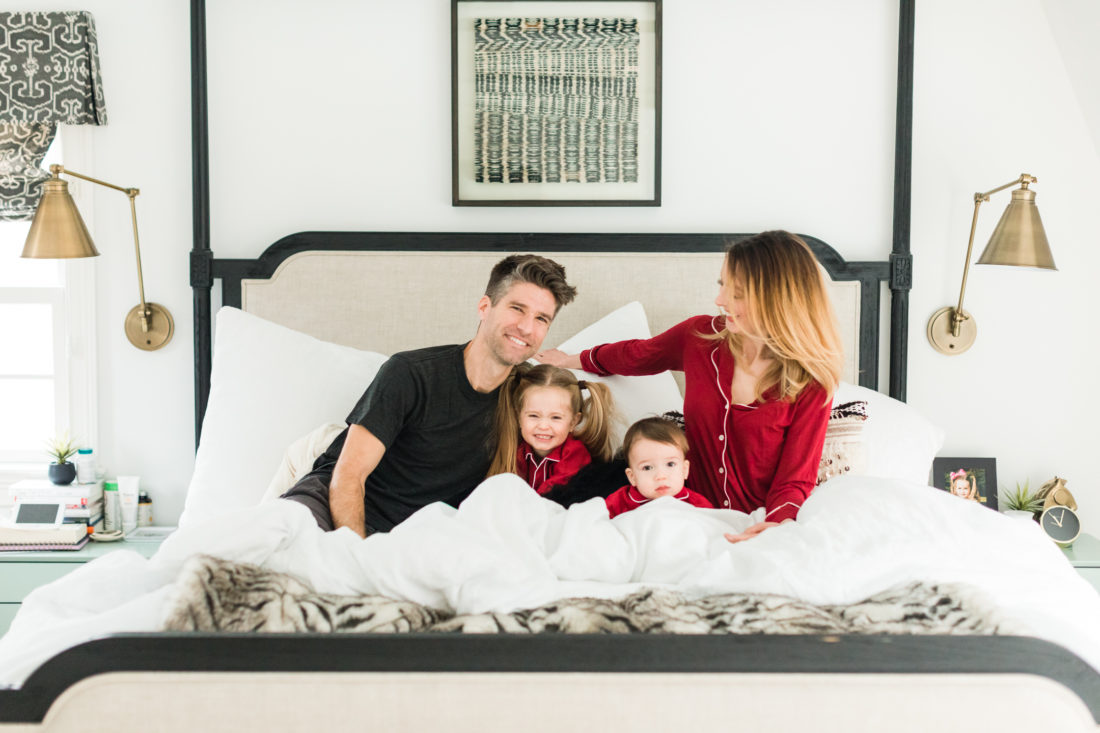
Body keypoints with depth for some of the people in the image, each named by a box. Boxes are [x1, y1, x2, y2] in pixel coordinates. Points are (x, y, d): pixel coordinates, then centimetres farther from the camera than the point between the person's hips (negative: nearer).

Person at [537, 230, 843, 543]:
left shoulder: (811, 383, -10)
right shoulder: (702, 334, 0)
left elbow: (794, 483, -10)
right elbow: (638, 355, 21)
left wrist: (775, 526, -34)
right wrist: (573, 360, 38)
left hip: (758, 528, -3)